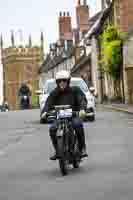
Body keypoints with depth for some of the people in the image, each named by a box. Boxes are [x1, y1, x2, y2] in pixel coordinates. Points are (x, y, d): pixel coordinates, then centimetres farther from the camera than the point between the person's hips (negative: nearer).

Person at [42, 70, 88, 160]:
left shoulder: (75, 90, 4)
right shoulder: (54, 93, 9)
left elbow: (82, 99, -9)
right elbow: (49, 103, -4)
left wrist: (82, 109, -31)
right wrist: (45, 111, -25)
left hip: (74, 115, -2)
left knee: (78, 125, -34)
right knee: (52, 128, -23)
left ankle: (82, 148, -21)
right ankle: (57, 150, -6)